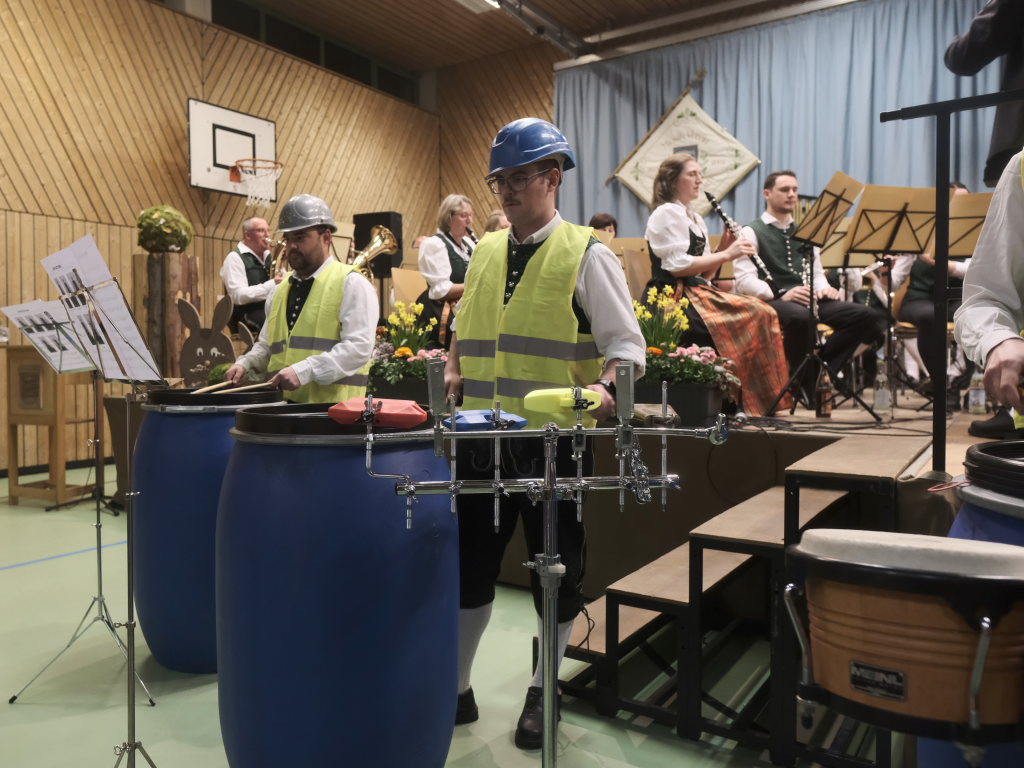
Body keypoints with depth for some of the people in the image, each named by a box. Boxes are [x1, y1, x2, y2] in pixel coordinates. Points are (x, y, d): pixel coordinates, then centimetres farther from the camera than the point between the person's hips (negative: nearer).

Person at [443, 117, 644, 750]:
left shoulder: (587, 254, -5)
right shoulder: (485, 251, 11)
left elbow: (627, 346, -8)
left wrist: (605, 387, -27)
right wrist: (454, 376, 4)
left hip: (554, 442, -4)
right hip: (484, 439, 5)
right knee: (469, 565, 12)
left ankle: (542, 694, 33)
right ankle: (457, 688, 31)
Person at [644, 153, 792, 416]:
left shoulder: (695, 218, 22)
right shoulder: (666, 214, -6)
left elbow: (704, 273, 18)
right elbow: (677, 266, -17)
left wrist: (727, 247, 2)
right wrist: (726, 254, -15)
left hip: (696, 292, 9)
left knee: (761, 314, -9)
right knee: (747, 319, -23)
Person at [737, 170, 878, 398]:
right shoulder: (752, 232, 2)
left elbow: (817, 273, 25)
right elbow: (745, 280, -11)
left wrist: (824, 288, -1)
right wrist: (780, 294, -26)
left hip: (807, 299, 7)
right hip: (771, 301, -6)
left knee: (862, 314, -15)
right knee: (801, 317, -39)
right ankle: (805, 381, -18)